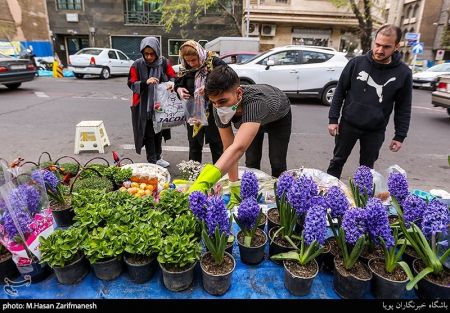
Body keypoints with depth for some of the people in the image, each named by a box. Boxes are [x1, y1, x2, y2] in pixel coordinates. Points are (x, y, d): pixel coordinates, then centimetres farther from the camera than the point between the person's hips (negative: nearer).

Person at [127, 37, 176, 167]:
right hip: (143, 106, -3)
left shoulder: (163, 62, -5)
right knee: (148, 133, 2)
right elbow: (131, 84, -8)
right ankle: (151, 161, 12)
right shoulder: (137, 65, -11)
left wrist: (172, 83, -18)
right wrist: (145, 82, -26)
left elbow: (172, 76, 5)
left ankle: (157, 158, 30)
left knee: (158, 132, 15)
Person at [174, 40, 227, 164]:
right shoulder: (185, 69, 3)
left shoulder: (215, 62, -12)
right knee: (194, 145, 15)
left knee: (217, 145, 6)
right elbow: (178, 83, 18)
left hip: (213, 111, -5)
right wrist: (179, 89, -5)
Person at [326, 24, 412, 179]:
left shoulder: (403, 73, -6)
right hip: (348, 125, 0)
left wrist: (400, 136, -2)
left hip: (375, 131, 0)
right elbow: (340, 92, -1)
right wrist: (333, 119, -6)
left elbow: (403, 108, 0)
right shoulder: (356, 63, -7)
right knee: (337, 161, 12)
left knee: (367, 168, 11)